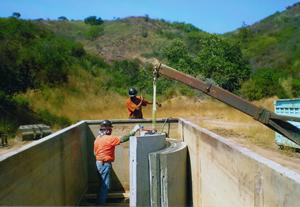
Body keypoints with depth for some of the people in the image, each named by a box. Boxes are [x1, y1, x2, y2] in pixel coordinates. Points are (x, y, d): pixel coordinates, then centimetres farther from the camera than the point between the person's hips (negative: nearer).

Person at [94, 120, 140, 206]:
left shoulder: (97, 139, 9)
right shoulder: (110, 139, -16)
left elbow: (95, 152, 14)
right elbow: (122, 139, -18)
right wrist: (133, 131, -14)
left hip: (98, 163, 9)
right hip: (105, 164, -9)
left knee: (103, 185, 18)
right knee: (105, 186, -2)